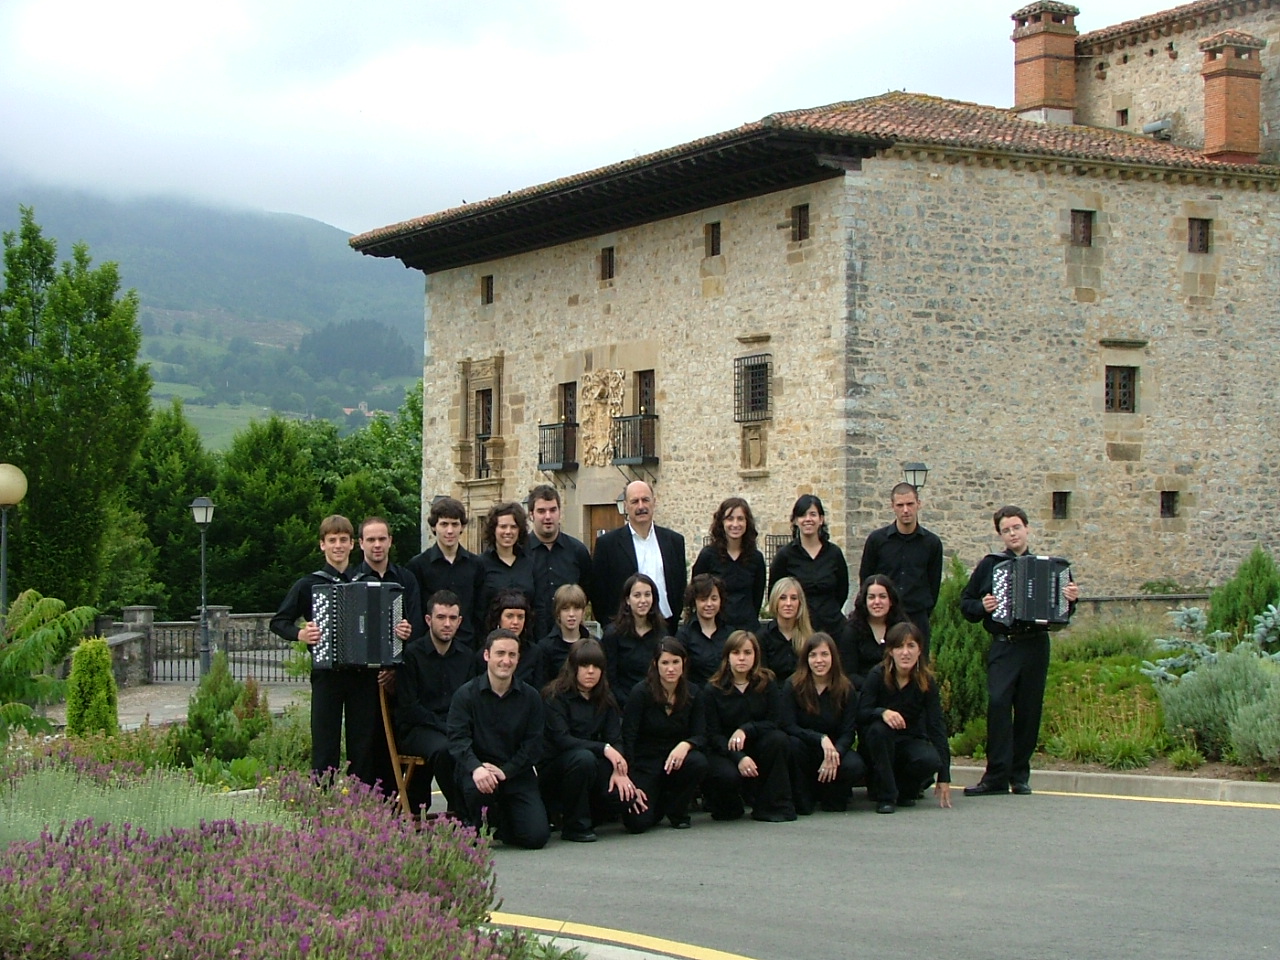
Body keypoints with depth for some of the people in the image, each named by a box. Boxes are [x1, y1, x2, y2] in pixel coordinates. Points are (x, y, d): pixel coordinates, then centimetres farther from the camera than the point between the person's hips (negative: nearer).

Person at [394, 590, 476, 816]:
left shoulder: (466, 657, 16)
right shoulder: (411, 655, -1)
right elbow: (408, 707, -7)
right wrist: (445, 728, -17)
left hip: (456, 728, 5)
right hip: (415, 730, -5)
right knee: (444, 748, -37)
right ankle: (459, 811, -23)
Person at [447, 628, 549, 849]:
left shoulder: (530, 697, 3)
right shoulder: (466, 694, -3)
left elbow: (534, 744, -2)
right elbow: (458, 738, -13)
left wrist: (505, 771, -17)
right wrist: (475, 768, -32)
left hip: (516, 772, 2)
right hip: (478, 768, -2)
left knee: (537, 836, -13)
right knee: (476, 787, -38)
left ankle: (499, 823, 22)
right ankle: (472, 827, -3)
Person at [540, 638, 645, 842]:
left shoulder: (606, 699, 7)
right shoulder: (556, 696, -11)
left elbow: (615, 739, -2)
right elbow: (561, 739, -21)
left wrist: (619, 770, -21)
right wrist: (603, 749, -29)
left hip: (593, 768, 5)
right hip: (555, 768, -4)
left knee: (628, 793, -23)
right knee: (583, 758, -37)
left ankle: (591, 813, 9)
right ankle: (574, 825, -20)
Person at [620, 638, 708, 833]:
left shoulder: (692, 694, -2)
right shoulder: (641, 692, -14)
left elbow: (701, 736, -4)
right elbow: (627, 738, -15)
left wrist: (685, 745, -29)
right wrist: (630, 785, -21)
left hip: (673, 760, 3)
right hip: (644, 763, -3)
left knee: (698, 762, -31)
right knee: (638, 822, -23)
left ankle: (678, 812, -2)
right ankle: (658, 802, 16)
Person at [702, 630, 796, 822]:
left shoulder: (767, 684, -1)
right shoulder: (712, 690, -7)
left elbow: (775, 722, -8)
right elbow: (713, 735, -11)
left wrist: (746, 730, -25)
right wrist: (739, 758, -26)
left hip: (756, 747, 2)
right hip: (725, 752, -2)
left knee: (778, 739, -29)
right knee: (728, 775, -35)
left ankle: (774, 805, -18)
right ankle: (725, 805, 4)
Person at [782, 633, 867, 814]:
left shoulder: (846, 689, -5)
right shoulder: (793, 686, -10)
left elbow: (848, 732, -9)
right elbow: (788, 727, -18)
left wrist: (835, 753, -30)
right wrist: (821, 738, -32)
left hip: (835, 748, 2)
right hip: (805, 750, -1)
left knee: (855, 767, -30)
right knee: (792, 743, -36)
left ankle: (833, 797, 5)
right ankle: (802, 799, -14)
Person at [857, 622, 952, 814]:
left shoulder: (927, 682, -10)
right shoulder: (877, 676, -14)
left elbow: (937, 727, -13)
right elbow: (861, 714, -20)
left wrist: (944, 777, -18)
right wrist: (883, 712, -44)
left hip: (910, 741, 1)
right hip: (879, 747, -1)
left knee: (930, 760, -31)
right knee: (878, 729, -35)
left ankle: (905, 791, 4)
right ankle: (885, 796, -22)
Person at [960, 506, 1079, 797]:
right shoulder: (990, 565, 8)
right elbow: (965, 603, 12)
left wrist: (1071, 599, -3)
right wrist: (982, 607, -7)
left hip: (1036, 646, 2)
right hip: (1003, 646, -2)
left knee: (1029, 709, 3)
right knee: (998, 702, -17)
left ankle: (1020, 775, 12)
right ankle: (997, 776, -15)